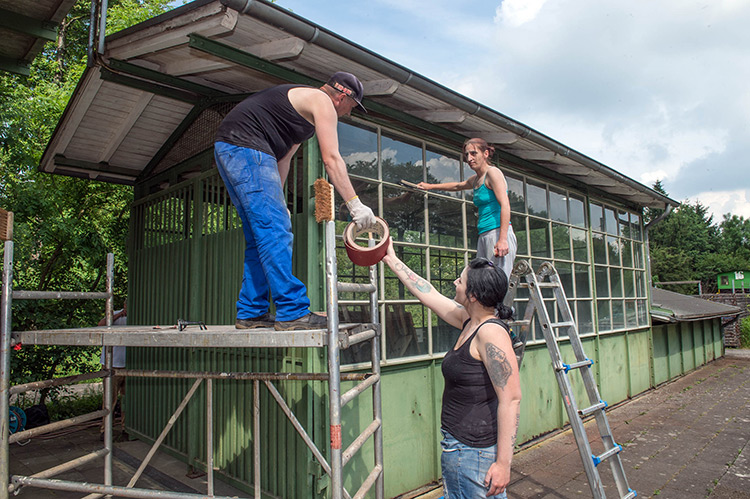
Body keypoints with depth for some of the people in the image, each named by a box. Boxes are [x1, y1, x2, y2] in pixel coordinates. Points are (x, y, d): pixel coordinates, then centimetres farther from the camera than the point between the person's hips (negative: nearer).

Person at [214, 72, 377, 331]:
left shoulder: (304, 108, 29)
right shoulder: (322, 101, -1)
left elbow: (283, 158, 23)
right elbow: (331, 158, -12)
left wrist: (275, 202, 18)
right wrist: (355, 204, -14)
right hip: (246, 147, -10)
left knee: (260, 236, 9)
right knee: (276, 231, -14)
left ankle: (251, 313, 11)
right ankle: (292, 312, -15)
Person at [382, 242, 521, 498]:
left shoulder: (491, 332, -20)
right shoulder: (469, 322, 5)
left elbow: (511, 399, -23)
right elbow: (429, 295, 16)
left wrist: (503, 463, -23)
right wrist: (392, 260, 22)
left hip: (475, 450, -9)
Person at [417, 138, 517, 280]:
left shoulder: (492, 172, -6)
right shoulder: (476, 179, 20)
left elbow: (505, 205, -16)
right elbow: (457, 186, 42)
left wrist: (503, 239, -25)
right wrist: (431, 186, 47)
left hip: (498, 234, -8)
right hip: (484, 237, 8)